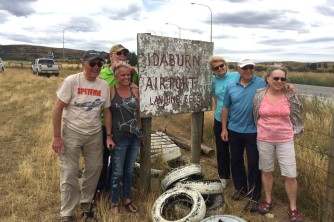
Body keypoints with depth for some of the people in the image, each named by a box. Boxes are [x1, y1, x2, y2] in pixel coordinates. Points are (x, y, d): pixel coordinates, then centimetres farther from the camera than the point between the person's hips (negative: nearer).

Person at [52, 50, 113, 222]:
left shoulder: (104, 86, -1)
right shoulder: (71, 81, -13)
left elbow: (107, 111, 6)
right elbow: (58, 109, -11)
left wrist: (109, 136, 2)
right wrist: (57, 137, -14)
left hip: (94, 134, 4)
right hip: (72, 133, -4)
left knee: (94, 169, 14)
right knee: (69, 173, 2)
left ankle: (86, 202, 38)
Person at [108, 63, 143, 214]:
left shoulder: (135, 91, 4)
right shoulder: (111, 91, -9)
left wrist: (141, 132, 14)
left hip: (135, 137, 4)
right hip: (119, 138, -4)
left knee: (129, 170, 17)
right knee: (117, 172, 8)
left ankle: (127, 199, 34)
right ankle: (114, 203, 25)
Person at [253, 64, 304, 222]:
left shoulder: (290, 96, -6)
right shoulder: (259, 95, -5)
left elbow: (296, 115, 7)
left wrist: (295, 131, 9)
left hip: (285, 140, -1)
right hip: (264, 139, 1)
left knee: (291, 175, 0)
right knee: (266, 171, 15)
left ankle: (293, 209, 19)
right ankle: (268, 201, 35)